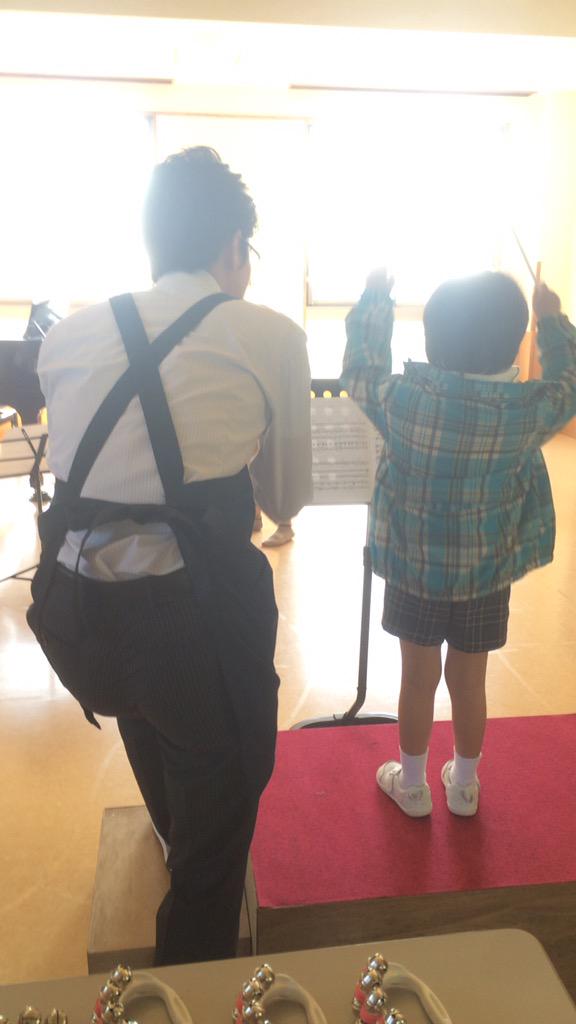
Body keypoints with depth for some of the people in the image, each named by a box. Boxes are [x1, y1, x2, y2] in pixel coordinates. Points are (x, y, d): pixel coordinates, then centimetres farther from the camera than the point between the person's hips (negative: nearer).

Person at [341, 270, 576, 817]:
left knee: (418, 680, 15)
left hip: (414, 571, -1)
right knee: (469, 681, 18)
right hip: (488, 576, 1)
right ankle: (464, 785, 39)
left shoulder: (404, 399, -21)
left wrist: (374, 298, 11)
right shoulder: (529, 410, -17)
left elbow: (359, 369, -1)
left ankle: (412, 785, 34)